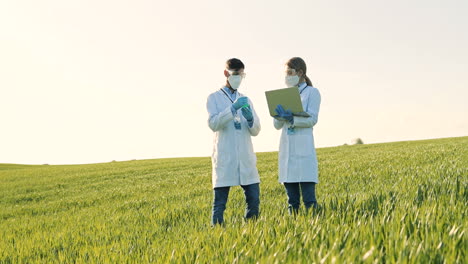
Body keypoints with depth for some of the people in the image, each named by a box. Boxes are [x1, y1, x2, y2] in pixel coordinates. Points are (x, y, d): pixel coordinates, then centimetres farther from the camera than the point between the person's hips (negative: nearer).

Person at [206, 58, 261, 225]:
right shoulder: (214, 98, 7)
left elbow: (256, 131, 15)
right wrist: (233, 108, -20)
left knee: (254, 200, 1)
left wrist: (250, 118, -7)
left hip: (246, 158, 4)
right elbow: (213, 124, -9)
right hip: (224, 158, -4)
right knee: (219, 203, -5)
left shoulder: (245, 100, 20)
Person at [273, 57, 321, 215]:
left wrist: (291, 119, -23)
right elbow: (277, 125, 13)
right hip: (286, 149, 5)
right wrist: (280, 115, -9)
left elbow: (312, 119, -9)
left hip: (304, 149, -5)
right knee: (292, 199, 7)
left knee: (308, 196, -9)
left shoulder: (312, 92, 3)